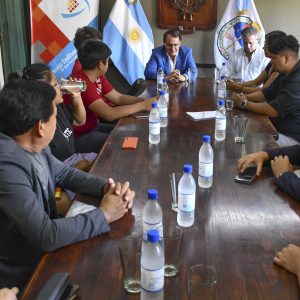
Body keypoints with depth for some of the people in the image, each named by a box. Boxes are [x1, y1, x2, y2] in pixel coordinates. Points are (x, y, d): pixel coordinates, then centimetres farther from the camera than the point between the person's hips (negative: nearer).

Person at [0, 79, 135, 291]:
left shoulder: (32, 146, -5)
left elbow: (65, 174, 10)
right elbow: (46, 236, -34)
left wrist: (107, 186, -8)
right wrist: (104, 214, -22)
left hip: (43, 248, 8)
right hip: (23, 272, -7)